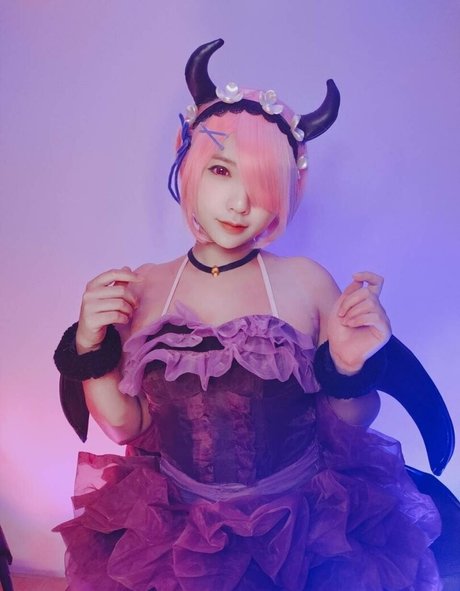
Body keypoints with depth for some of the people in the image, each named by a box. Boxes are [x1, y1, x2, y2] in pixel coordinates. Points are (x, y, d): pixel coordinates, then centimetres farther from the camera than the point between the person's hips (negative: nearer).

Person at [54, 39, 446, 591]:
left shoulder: (307, 282, -8)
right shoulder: (143, 287, -2)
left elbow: (348, 430, -2)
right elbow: (127, 427, 1)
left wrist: (350, 369, -20)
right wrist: (92, 349, -12)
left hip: (306, 531, 0)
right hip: (174, 529, 1)